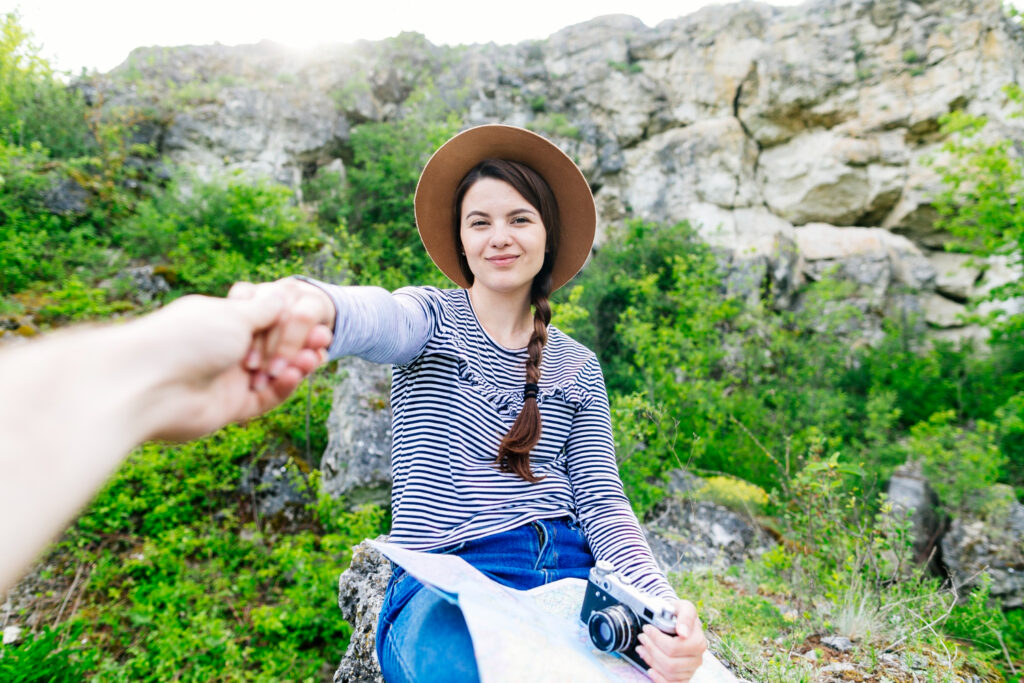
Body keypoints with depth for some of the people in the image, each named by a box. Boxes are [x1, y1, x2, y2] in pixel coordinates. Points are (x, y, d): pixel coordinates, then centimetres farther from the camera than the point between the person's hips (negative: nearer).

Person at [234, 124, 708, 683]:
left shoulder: (578, 368, 13)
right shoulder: (433, 318, 5)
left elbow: (602, 502, 6)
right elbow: (381, 316, -20)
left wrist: (662, 602, -13)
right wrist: (311, 304, -45)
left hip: (568, 574, 3)